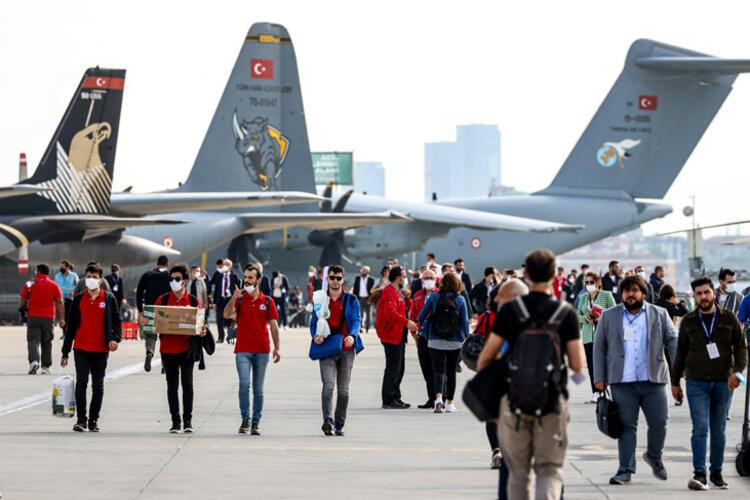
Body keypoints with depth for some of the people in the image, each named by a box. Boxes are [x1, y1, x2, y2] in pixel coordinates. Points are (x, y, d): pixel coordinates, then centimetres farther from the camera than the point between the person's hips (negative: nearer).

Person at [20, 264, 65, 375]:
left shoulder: (29, 284, -1)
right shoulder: (54, 285, 2)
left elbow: (23, 300, 3)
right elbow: (60, 303, 0)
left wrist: (21, 311, 18)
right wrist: (62, 319, 3)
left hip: (33, 317, -1)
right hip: (48, 318, 1)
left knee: (33, 340, -1)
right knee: (46, 342, 12)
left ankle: (33, 360, -24)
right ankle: (45, 367, 13)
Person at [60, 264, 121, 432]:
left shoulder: (109, 299, 4)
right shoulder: (78, 300, 8)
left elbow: (117, 322, 4)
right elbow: (71, 326, 11)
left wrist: (116, 338, -17)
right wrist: (65, 352, 9)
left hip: (101, 349, 0)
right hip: (81, 349, 0)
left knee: (98, 385, 5)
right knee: (81, 382, -11)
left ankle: (93, 420, 13)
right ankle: (81, 420, -6)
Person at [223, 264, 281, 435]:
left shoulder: (267, 301, 6)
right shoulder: (239, 299, 4)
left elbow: (273, 326, 6)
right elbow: (227, 314, -13)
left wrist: (277, 347, -1)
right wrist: (234, 297, -24)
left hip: (262, 351, 1)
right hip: (242, 350, -1)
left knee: (258, 388, 5)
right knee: (244, 384, -15)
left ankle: (256, 423, 11)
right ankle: (245, 418, -4)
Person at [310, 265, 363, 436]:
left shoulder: (351, 300, 9)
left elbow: (356, 320, -3)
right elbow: (314, 322, 10)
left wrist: (352, 336, -23)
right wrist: (315, 335, -12)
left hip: (346, 349, 1)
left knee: (343, 389, 6)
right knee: (329, 385, -18)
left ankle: (340, 425, 15)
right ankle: (328, 420, -28)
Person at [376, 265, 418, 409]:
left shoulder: (397, 292, 20)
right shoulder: (389, 292, -14)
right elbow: (391, 313, -26)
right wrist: (407, 322, -25)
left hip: (398, 335, 11)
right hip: (391, 336, -11)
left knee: (398, 368, 15)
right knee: (393, 367, -8)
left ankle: (395, 398, 22)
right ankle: (388, 400, -5)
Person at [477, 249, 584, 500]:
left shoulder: (510, 310, -3)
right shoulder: (566, 313, -3)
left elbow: (487, 356, 1)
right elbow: (577, 366, -4)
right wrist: (578, 343, 16)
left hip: (515, 402, 1)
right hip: (553, 402, -1)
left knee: (518, 472, 13)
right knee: (550, 469, 5)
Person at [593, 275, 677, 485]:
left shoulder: (660, 315, 9)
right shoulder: (608, 316, 9)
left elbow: (672, 341, 8)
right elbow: (599, 347, 10)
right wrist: (599, 377, 4)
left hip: (653, 380, 0)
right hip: (622, 382, 0)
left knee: (659, 423, 0)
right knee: (627, 426, -1)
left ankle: (654, 456, 27)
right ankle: (625, 470, 4)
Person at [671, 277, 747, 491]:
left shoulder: (729, 319, 4)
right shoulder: (688, 321, 5)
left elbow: (741, 346, 5)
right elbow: (680, 352, 11)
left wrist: (737, 371, -12)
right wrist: (675, 382, 12)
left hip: (722, 382, 1)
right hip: (696, 383, -1)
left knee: (719, 431, 8)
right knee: (700, 428, -11)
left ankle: (716, 473, 18)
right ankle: (699, 474, -13)